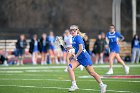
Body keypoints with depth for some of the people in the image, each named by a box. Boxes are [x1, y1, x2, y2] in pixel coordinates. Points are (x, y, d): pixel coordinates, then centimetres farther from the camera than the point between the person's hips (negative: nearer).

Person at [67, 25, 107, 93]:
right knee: (70, 67, -14)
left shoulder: (78, 37, -17)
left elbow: (81, 48, -24)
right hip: (78, 57, 8)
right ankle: (74, 85, -14)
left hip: (84, 57, -8)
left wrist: (75, 56, -17)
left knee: (92, 73, 1)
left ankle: (102, 85, 17)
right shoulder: (73, 38, 10)